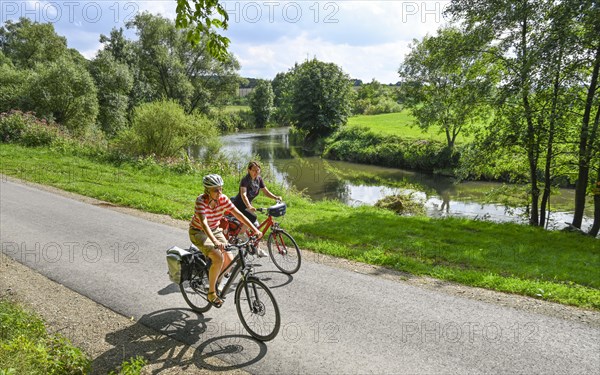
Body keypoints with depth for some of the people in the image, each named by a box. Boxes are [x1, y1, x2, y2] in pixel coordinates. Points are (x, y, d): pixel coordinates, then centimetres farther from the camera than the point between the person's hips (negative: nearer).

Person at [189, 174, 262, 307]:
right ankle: (211, 293, -8)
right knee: (218, 258, -26)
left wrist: (255, 230, -24)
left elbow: (238, 214, -15)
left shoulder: (223, 199, -14)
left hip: (215, 231, 5)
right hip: (198, 232, -5)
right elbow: (204, 223, -41)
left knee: (229, 261, -8)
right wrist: (215, 242, -55)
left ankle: (215, 281, 22)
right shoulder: (201, 200, -29)